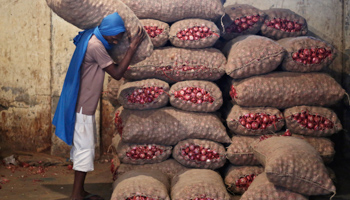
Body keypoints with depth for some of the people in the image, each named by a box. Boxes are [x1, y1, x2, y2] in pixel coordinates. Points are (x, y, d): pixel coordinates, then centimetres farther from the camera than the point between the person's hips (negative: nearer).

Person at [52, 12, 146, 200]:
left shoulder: (92, 39, 8)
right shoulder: (95, 46, -22)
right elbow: (117, 73, -18)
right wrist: (133, 47, -16)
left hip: (83, 105, 10)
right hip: (83, 107, -10)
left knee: (82, 147, 15)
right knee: (85, 149, -4)